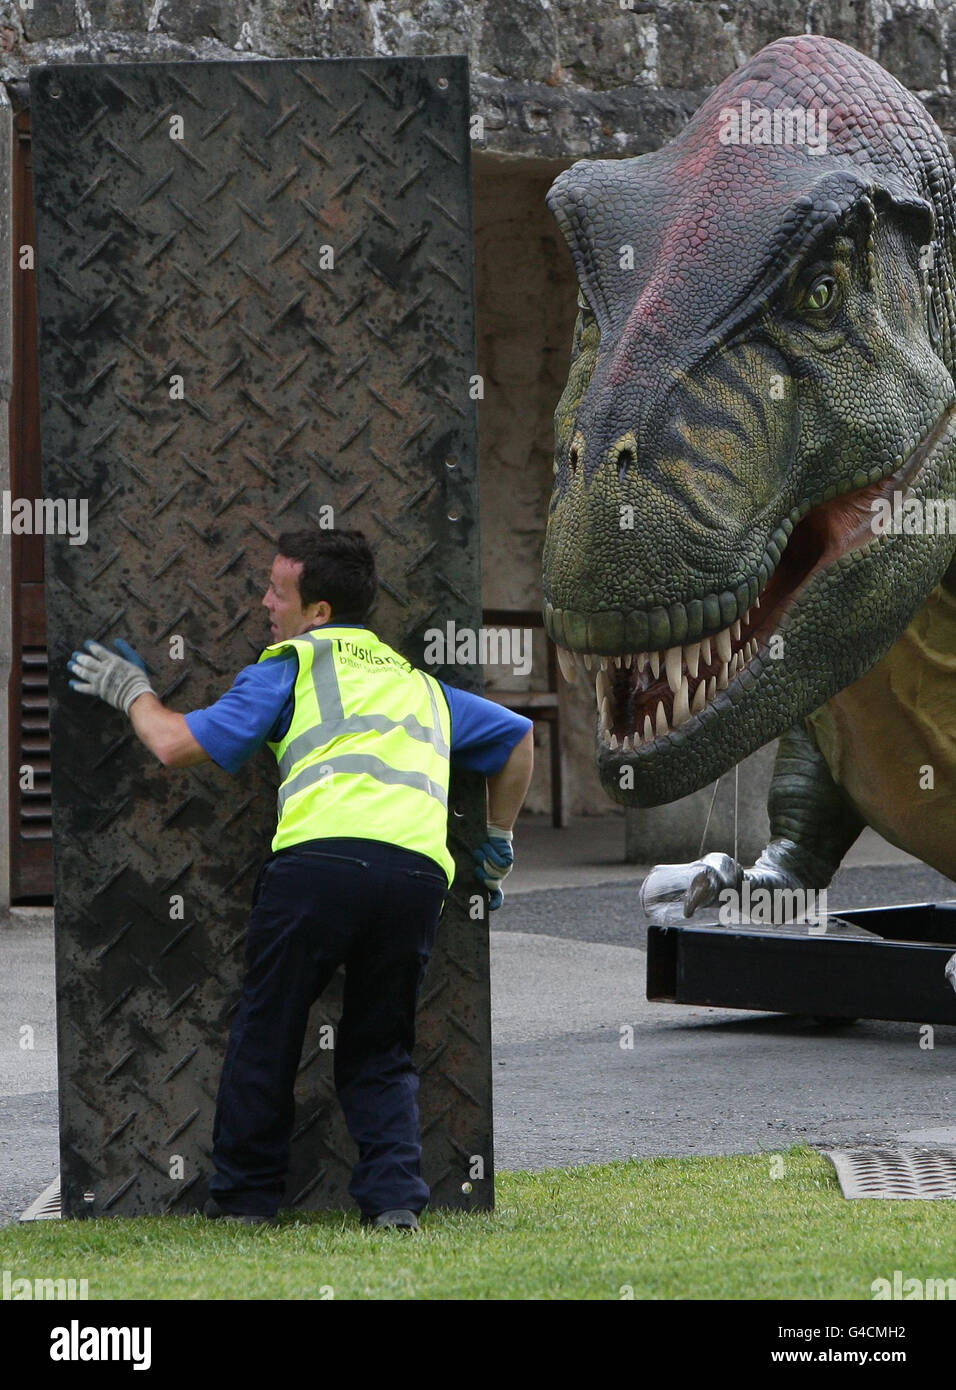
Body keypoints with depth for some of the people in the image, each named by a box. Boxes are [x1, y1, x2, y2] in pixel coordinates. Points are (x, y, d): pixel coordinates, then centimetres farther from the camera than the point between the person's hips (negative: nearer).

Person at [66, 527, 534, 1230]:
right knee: (380, 1049, 17)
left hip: (321, 858, -4)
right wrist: (499, 845, 49)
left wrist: (133, 692, 27)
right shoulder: (420, 683, 31)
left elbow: (178, 745, 8)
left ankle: (245, 1195, 18)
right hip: (421, 873, 5)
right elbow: (520, 737, 41)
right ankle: (395, 1194, 1)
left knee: (267, 1033, 11)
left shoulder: (291, 666, 14)